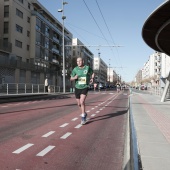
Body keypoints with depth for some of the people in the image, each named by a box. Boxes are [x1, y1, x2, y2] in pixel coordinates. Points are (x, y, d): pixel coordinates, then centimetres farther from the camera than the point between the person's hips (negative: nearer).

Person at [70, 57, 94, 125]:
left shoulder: (87, 68, -5)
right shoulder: (75, 69, -3)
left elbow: (92, 73, 15)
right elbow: (71, 79, 4)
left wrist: (92, 78, -3)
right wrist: (74, 78, -18)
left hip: (85, 88, -3)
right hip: (77, 88, 3)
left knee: (82, 102, -21)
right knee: (79, 104, 11)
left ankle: (83, 117, -7)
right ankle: (84, 113, 39)